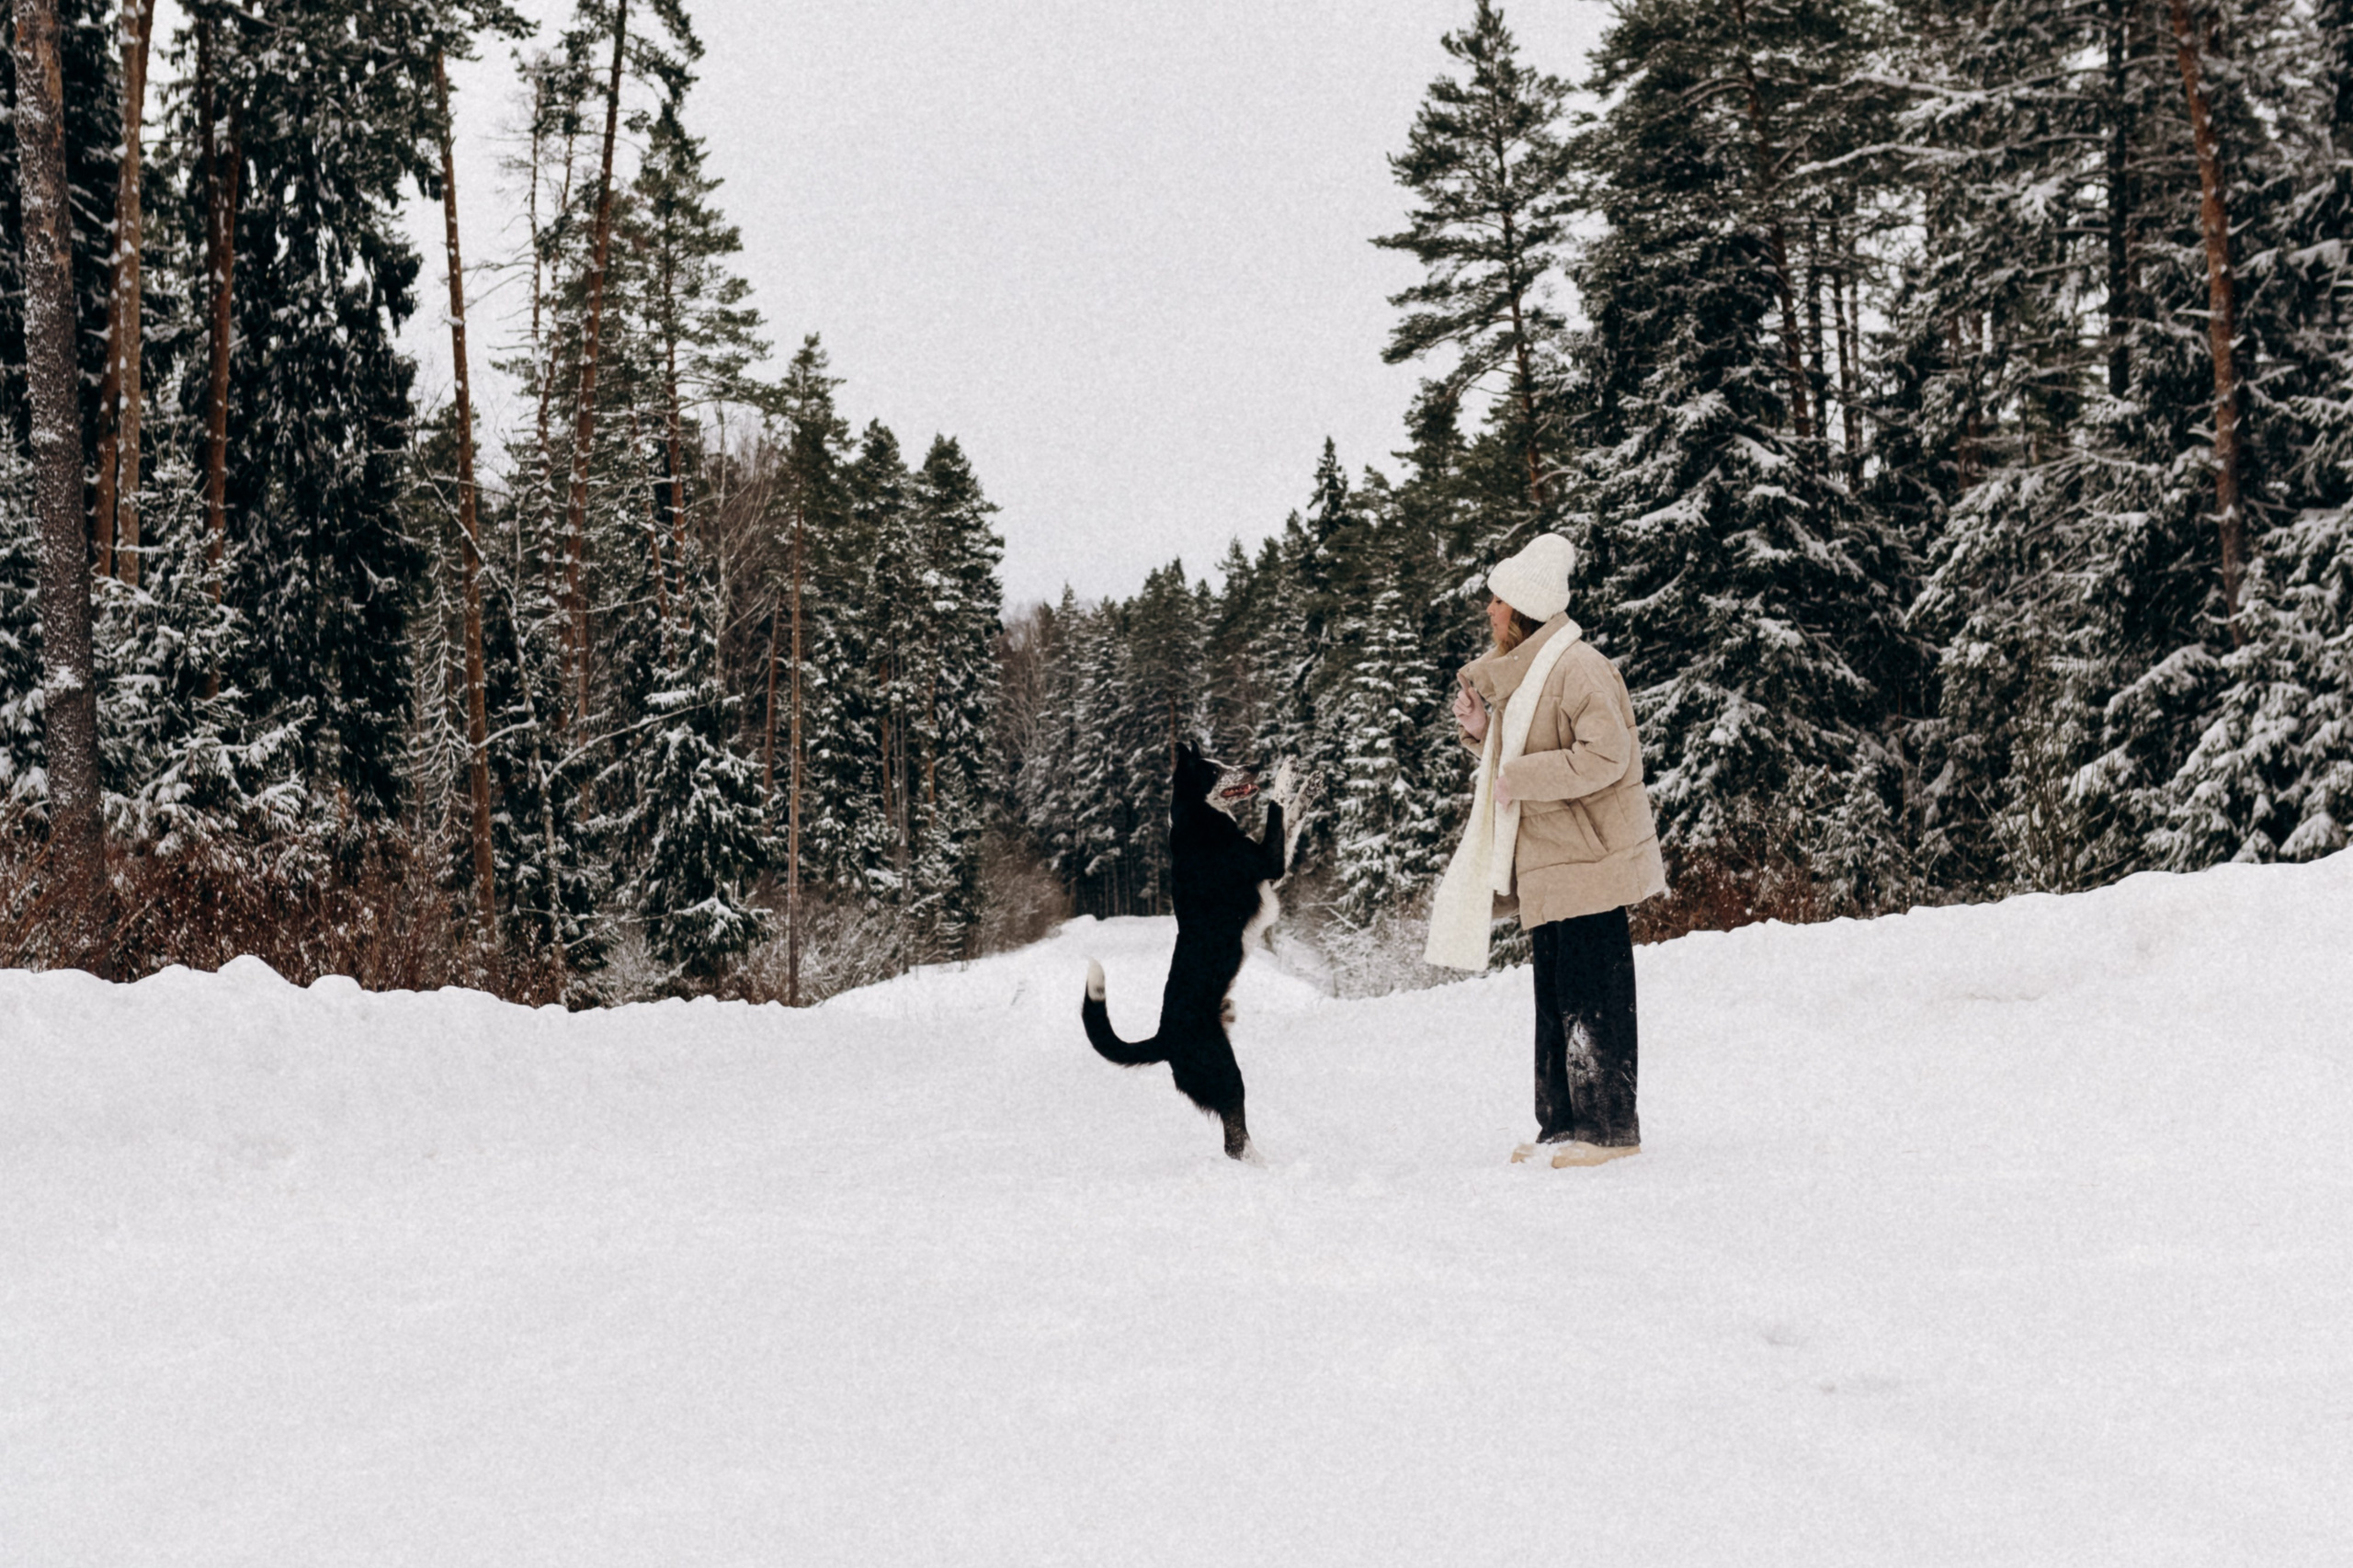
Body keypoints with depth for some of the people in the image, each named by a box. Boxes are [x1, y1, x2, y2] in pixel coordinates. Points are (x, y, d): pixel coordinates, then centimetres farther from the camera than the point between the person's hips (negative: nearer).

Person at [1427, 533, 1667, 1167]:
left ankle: (1609, 1128, 0)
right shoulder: (1520, 673, 15)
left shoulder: (1575, 667, -16)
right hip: (1545, 863, 10)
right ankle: (1562, 1126, 18)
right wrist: (1483, 729, 5)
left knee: (1591, 996, -6)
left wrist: (1519, 776, -19)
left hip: (1588, 860, -10)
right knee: (1555, 995, 12)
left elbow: (1605, 754, -24)